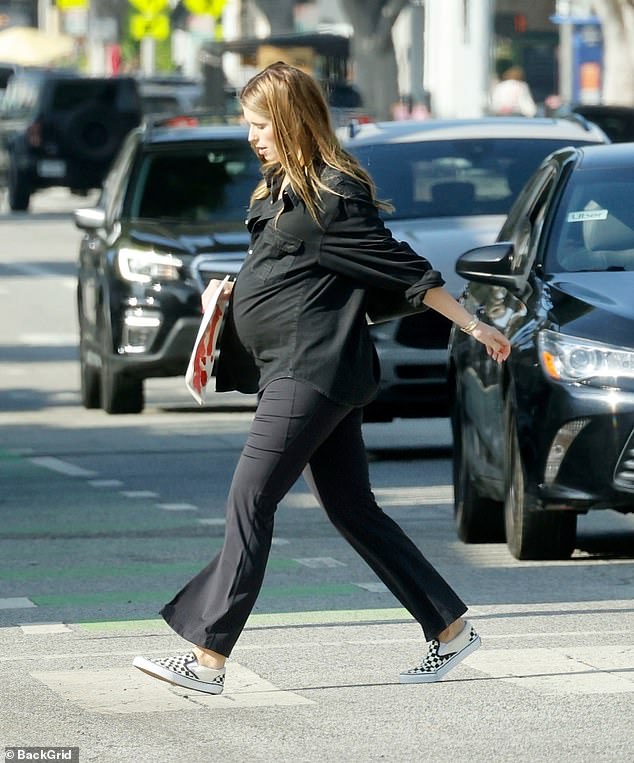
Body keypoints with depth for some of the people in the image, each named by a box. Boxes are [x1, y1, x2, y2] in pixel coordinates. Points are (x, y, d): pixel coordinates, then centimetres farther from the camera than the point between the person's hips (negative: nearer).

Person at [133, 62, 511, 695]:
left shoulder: (334, 193, -13)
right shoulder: (281, 188, 15)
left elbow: (400, 267, -10)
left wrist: (472, 325, -6)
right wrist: (230, 288, 9)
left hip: (314, 371, -10)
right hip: (290, 368, 10)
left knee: (249, 501, -11)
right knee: (351, 509, 11)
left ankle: (208, 658, -12)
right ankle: (450, 631, 17)